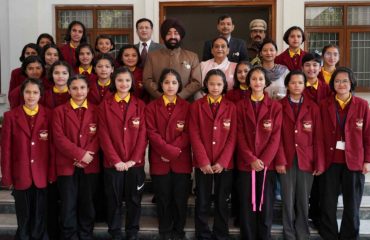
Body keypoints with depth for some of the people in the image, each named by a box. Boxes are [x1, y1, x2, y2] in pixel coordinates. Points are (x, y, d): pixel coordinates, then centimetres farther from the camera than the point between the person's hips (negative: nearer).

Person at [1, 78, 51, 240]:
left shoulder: (48, 115, 1)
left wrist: (52, 173, -3)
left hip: (41, 175, 0)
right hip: (20, 175, 0)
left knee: (40, 217, 10)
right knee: (23, 217, 11)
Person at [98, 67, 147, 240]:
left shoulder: (140, 105, 4)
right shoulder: (105, 105, 2)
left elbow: (142, 134, -1)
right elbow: (104, 135, -4)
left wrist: (133, 159, -11)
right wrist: (116, 160, -12)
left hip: (135, 163, 1)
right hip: (113, 163, -1)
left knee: (134, 200, 9)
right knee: (114, 201, 8)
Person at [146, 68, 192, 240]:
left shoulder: (186, 106, 5)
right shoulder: (152, 107, 3)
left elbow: (188, 133, -2)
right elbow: (152, 133, -5)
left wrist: (174, 152, -13)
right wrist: (169, 150, -15)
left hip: (181, 161, 0)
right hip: (160, 161, 0)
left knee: (180, 198, 6)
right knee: (163, 198, 7)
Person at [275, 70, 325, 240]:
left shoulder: (313, 107, 6)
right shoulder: (279, 106, 2)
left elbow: (318, 137, 3)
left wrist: (319, 163, -3)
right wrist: (279, 160, -10)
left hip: (307, 160, 1)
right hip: (287, 160, -1)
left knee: (303, 200, 7)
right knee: (288, 200, 3)